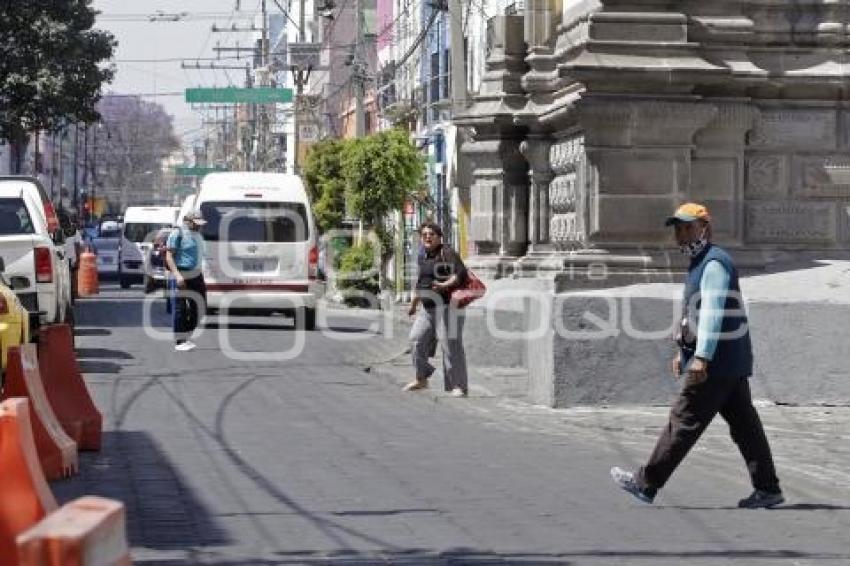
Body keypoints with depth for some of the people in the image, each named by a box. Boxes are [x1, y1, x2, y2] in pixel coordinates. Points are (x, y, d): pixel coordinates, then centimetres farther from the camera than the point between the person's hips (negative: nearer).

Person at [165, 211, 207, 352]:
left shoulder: (196, 235, 16)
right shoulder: (178, 233, -10)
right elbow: (169, 256, -15)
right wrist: (177, 274, -24)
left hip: (196, 275, 9)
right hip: (180, 275, -9)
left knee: (199, 306, 8)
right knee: (180, 309, -5)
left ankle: (186, 337, 20)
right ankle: (179, 342, 0)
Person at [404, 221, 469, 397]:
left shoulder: (447, 254, -9)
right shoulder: (422, 257, 15)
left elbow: (461, 274, -21)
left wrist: (445, 285, -36)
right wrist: (414, 303, 35)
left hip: (447, 306, -7)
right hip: (428, 309, 7)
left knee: (451, 345, -9)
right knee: (417, 338, -5)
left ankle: (459, 387, -4)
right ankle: (421, 379, 10)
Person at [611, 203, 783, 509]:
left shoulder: (714, 263, -13)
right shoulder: (700, 264, 20)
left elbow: (713, 313, -23)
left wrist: (702, 357, -28)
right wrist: (683, 352, 29)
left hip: (717, 361, -10)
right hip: (732, 363, 10)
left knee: (684, 421, -4)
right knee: (744, 424, 8)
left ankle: (646, 484, 1)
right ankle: (767, 489, 8)